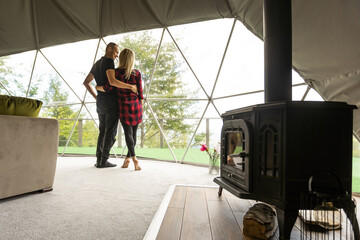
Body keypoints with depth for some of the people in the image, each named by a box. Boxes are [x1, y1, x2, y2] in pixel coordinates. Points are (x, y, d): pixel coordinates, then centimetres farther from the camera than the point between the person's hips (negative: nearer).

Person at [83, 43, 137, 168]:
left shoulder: (96, 64, 22)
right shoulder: (108, 61, -8)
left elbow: (86, 82, 26)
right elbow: (112, 81, -25)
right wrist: (131, 87, -16)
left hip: (100, 103, 9)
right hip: (111, 101, -9)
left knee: (103, 131, 13)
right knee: (111, 132, -3)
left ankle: (99, 160, 10)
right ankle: (103, 161, -2)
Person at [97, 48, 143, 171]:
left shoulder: (116, 72, -3)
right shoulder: (137, 73, 0)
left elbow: (108, 88, -10)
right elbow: (140, 92, 0)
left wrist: (98, 87, 11)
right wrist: (141, 107, 9)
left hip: (123, 105, -1)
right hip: (136, 105, 2)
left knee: (128, 133, -2)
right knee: (133, 133, 9)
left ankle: (134, 158, -15)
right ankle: (127, 158, 14)